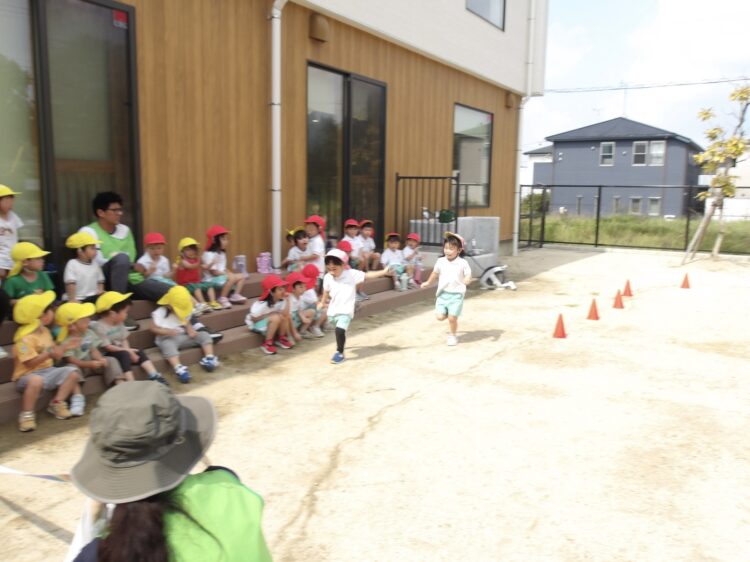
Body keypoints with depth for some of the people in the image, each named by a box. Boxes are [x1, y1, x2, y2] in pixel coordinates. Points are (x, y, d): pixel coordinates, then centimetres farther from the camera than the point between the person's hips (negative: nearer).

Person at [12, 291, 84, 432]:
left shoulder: (45, 331, 10)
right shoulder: (25, 339, -19)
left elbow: (54, 352, 17)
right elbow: (30, 362, -26)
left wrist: (64, 347, 3)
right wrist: (49, 354, -31)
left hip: (48, 371, 9)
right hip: (28, 375, -8)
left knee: (73, 371, -6)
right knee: (36, 381, -41)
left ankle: (57, 403, -1)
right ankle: (26, 414, -24)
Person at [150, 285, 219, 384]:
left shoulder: (184, 311, 6)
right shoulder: (160, 313, -10)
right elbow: (153, 328, -10)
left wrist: (190, 330, -11)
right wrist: (168, 331, -26)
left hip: (183, 337, 5)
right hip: (167, 339, -5)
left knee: (204, 335, -10)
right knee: (168, 345, -42)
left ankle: (209, 358, -17)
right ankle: (178, 368, -58)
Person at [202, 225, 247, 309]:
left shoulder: (222, 253, 14)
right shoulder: (209, 254, -17)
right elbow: (214, 272, -21)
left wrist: (230, 273, -3)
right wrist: (229, 274, -19)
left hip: (222, 276, 10)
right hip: (211, 280, -10)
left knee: (241, 276, 4)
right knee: (232, 278, -31)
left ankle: (236, 295, -4)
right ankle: (222, 299, -25)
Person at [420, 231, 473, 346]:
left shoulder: (463, 263, -7)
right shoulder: (440, 261, 3)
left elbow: (468, 276, -5)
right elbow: (435, 273, 21)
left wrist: (467, 280, -29)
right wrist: (428, 283, 31)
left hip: (456, 294, -3)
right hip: (443, 293, 3)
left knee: (452, 318, -6)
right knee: (440, 316, -4)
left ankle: (452, 335, 20)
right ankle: (447, 312, 32)